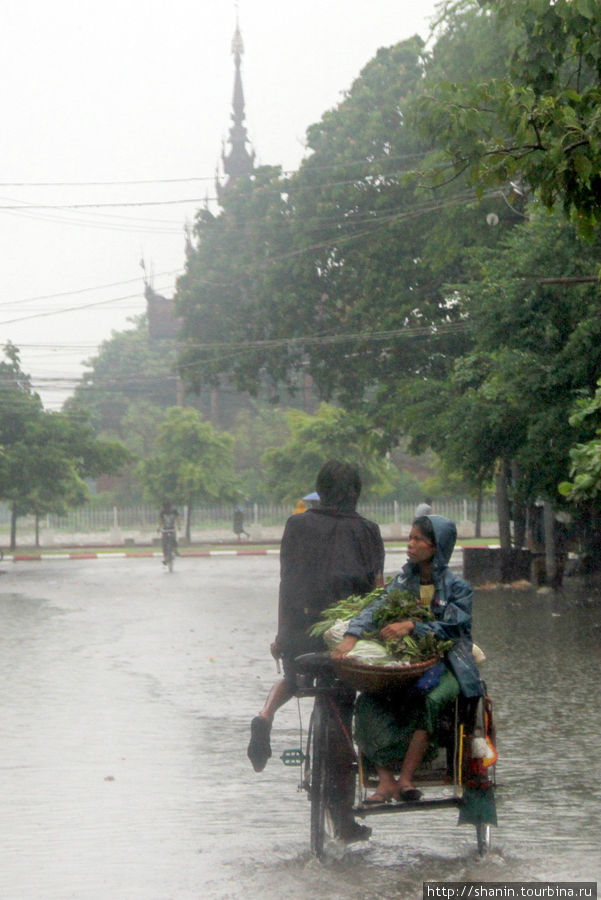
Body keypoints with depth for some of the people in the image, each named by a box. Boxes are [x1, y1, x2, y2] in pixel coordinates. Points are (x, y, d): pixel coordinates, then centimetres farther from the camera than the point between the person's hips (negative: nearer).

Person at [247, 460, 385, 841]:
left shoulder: (298, 525, 6)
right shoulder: (367, 530, 4)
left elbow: (287, 583, 5)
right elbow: (377, 588, 1)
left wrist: (282, 633, 10)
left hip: (302, 629, 1)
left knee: (292, 677, 35)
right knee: (343, 725, 7)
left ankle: (266, 716, 2)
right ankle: (346, 819, 8)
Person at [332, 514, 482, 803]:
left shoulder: (457, 587, -3)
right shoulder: (406, 578, 9)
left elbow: (449, 628, -13)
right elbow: (378, 607, -4)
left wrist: (412, 626, -26)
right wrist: (351, 636, -21)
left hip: (447, 665, -5)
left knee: (430, 702, -36)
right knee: (368, 702, -21)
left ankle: (405, 778, -31)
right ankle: (385, 780, -27)